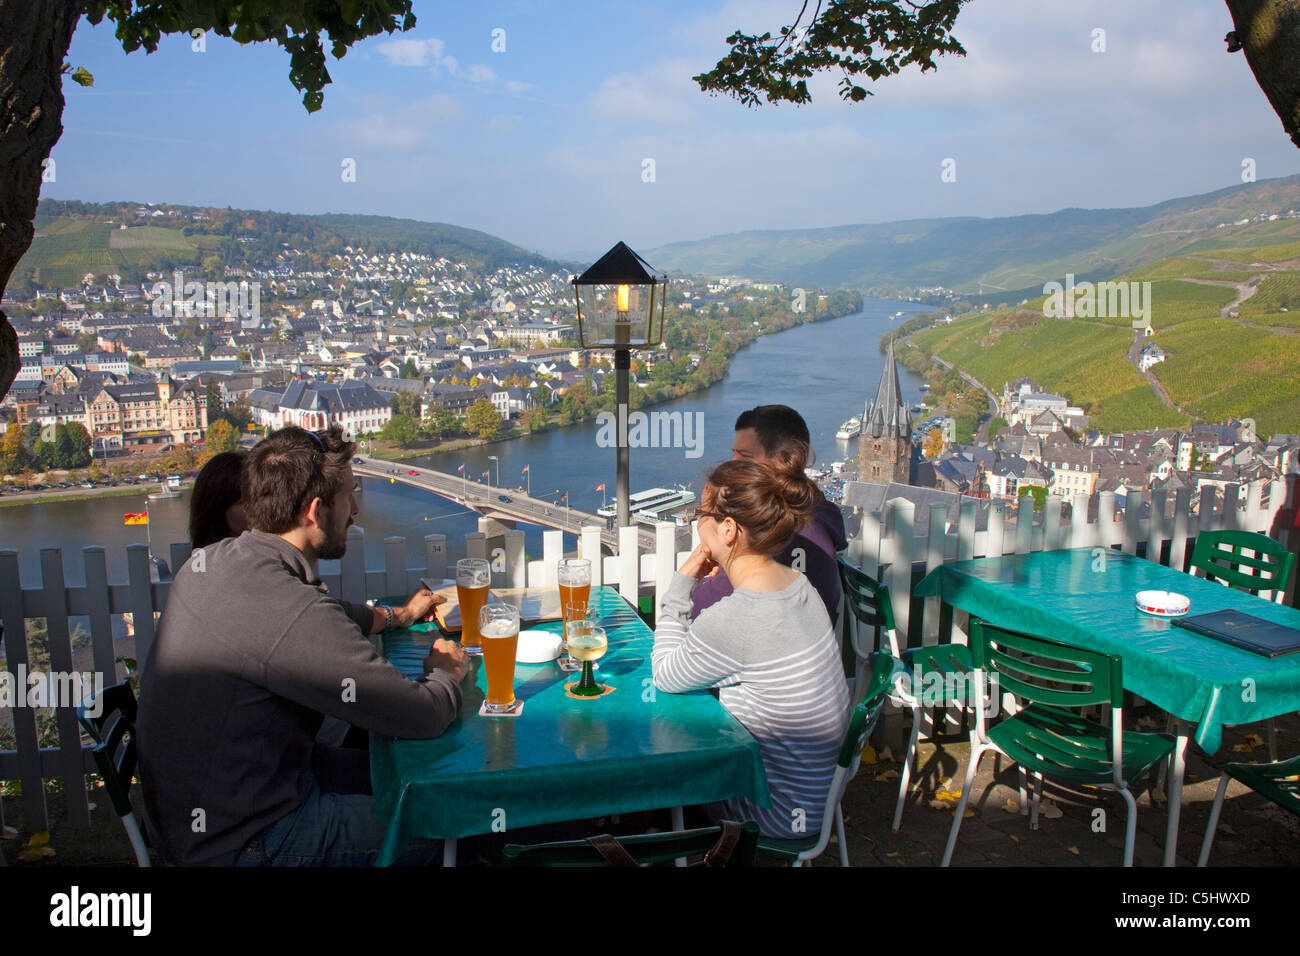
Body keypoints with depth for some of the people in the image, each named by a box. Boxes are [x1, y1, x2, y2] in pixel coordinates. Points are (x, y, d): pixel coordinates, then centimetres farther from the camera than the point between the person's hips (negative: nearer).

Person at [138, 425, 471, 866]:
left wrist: (396, 615, 29)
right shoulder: (293, 613, -32)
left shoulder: (212, 561, -3)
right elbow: (427, 716, -25)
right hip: (237, 843, -9)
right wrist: (447, 672, -3)